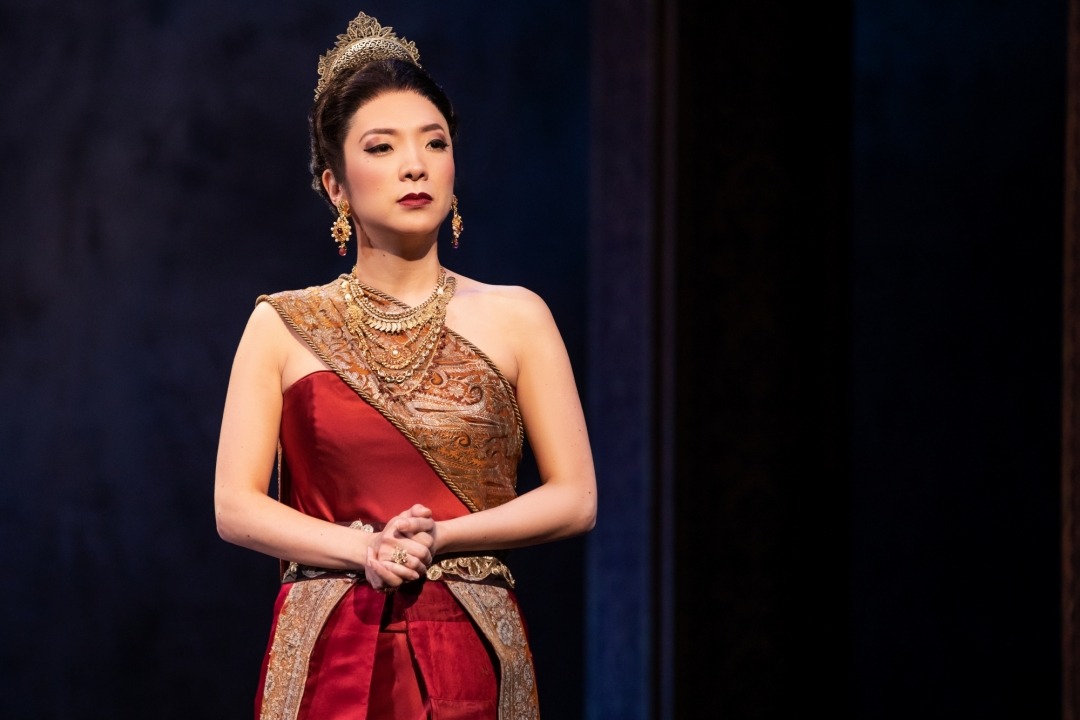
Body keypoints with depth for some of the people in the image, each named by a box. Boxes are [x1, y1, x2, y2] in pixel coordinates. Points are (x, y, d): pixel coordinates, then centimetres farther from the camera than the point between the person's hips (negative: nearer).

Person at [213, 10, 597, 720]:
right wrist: (366, 550, -14)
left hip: (473, 656, 0)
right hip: (329, 655, 0)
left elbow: (575, 498, 2)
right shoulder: (282, 327, 5)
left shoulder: (515, 318, 5)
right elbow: (236, 506, 0)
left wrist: (438, 537, -11)